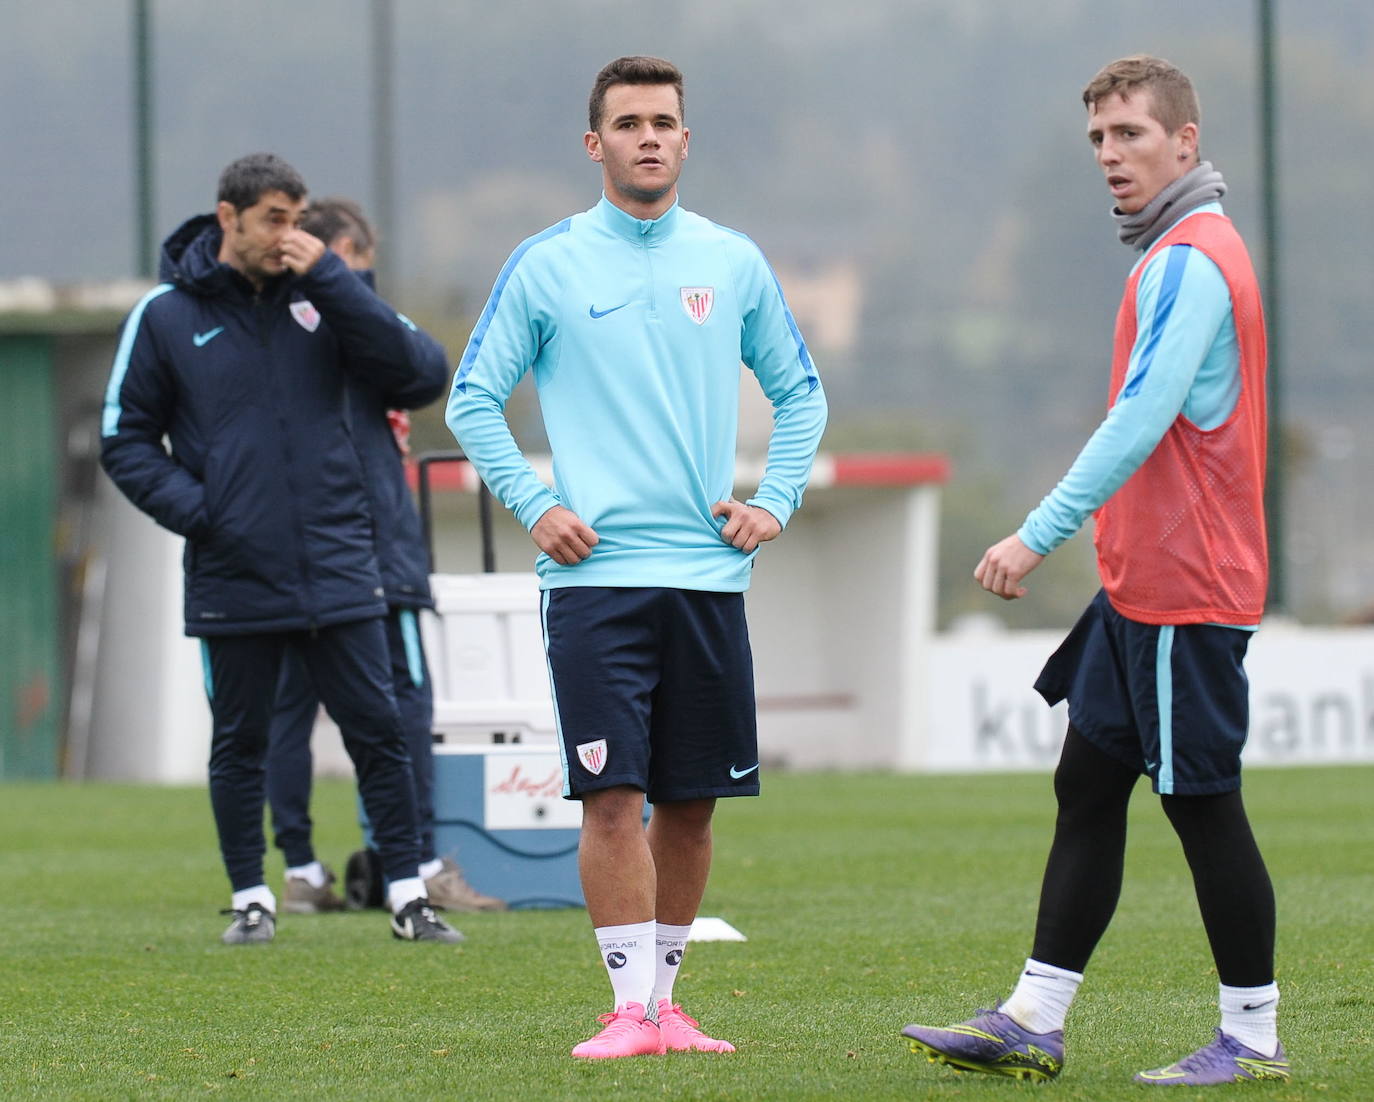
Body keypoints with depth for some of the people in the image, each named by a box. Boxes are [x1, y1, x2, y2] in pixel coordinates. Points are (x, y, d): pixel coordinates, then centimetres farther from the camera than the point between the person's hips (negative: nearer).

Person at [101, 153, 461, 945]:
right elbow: (126, 440, 6)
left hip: (338, 570, 1)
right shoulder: (167, 316, 1)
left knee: (378, 731, 0)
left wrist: (330, 279, -13)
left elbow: (419, 365, -8)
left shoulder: (318, 297, 4)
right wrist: (191, 508, -9)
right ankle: (252, 900, 19)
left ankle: (409, 896, 7)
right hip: (233, 575, -1)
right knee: (240, 744, 8)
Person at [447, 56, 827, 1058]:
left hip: (708, 574, 3)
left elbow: (801, 392, 19)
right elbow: (473, 400, 6)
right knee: (613, 796, -11)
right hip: (596, 572, -3)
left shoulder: (734, 263, 9)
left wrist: (776, 501, 7)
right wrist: (534, 507, -4)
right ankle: (632, 1007, -8)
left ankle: (665, 996, 16)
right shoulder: (544, 267, 2)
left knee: (691, 803, 5)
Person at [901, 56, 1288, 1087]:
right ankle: (1033, 1023, 10)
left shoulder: (1191, 260, -15)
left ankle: (1254, 1039, 4)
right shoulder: (1179, 255, 16)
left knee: (1203, 802, -3)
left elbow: (1141, 419, -24)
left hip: (1184, 589, -10)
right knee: (1088, 788, 9)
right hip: (1142, 584, 10)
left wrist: (1041, 535, -25)